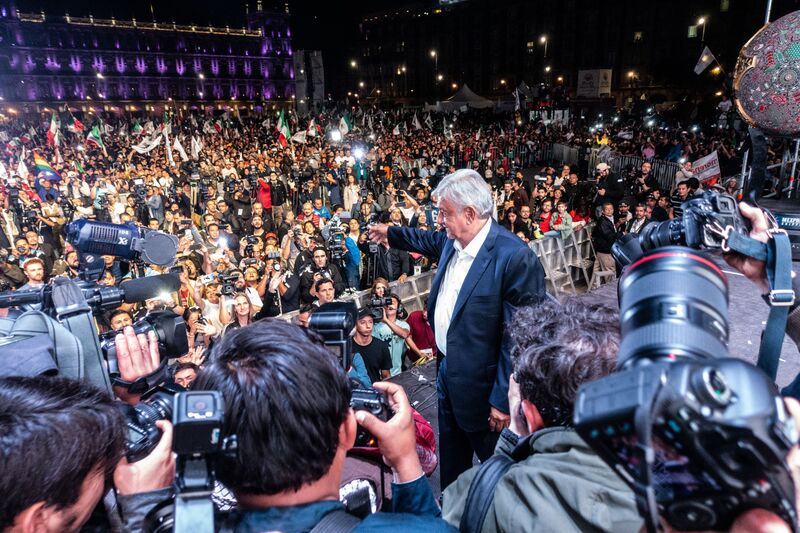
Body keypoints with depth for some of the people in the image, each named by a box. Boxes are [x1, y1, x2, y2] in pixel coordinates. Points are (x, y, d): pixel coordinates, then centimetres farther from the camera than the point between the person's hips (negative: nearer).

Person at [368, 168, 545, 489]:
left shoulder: (515, 257, -27)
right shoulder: (452, 240, -3)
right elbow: (430, 241, 24)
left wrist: (504, 400, -21)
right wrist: (391, 233, 33)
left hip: (481, 387, -8)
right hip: (448, 371, 8)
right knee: (451, 459, 29)